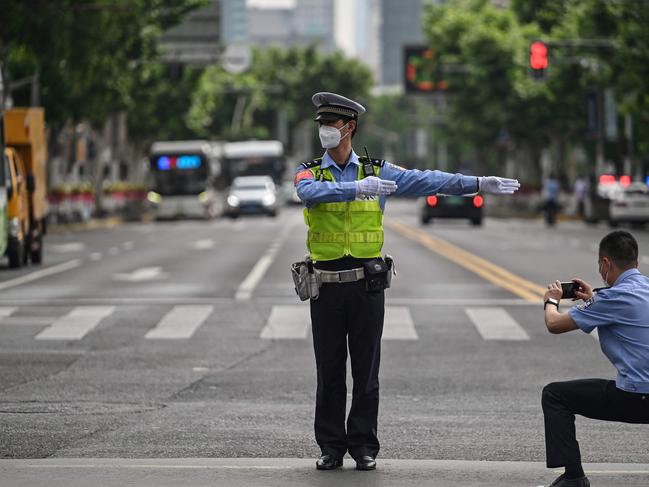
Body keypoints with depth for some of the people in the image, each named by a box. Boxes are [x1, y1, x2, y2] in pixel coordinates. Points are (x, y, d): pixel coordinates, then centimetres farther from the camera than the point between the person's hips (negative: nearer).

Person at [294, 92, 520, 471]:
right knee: (330, 372, 4)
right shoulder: (310, 171, 3)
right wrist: (357, 188, -34)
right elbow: (310, 191, -21)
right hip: (326, 284, 0)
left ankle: (364, 446, 10)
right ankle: (332, 447, 12)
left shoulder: (377, 170, 5)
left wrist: (479, 184, -7)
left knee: (366, 370, 3)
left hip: (366, 283, 0)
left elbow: (427, 181, 1)